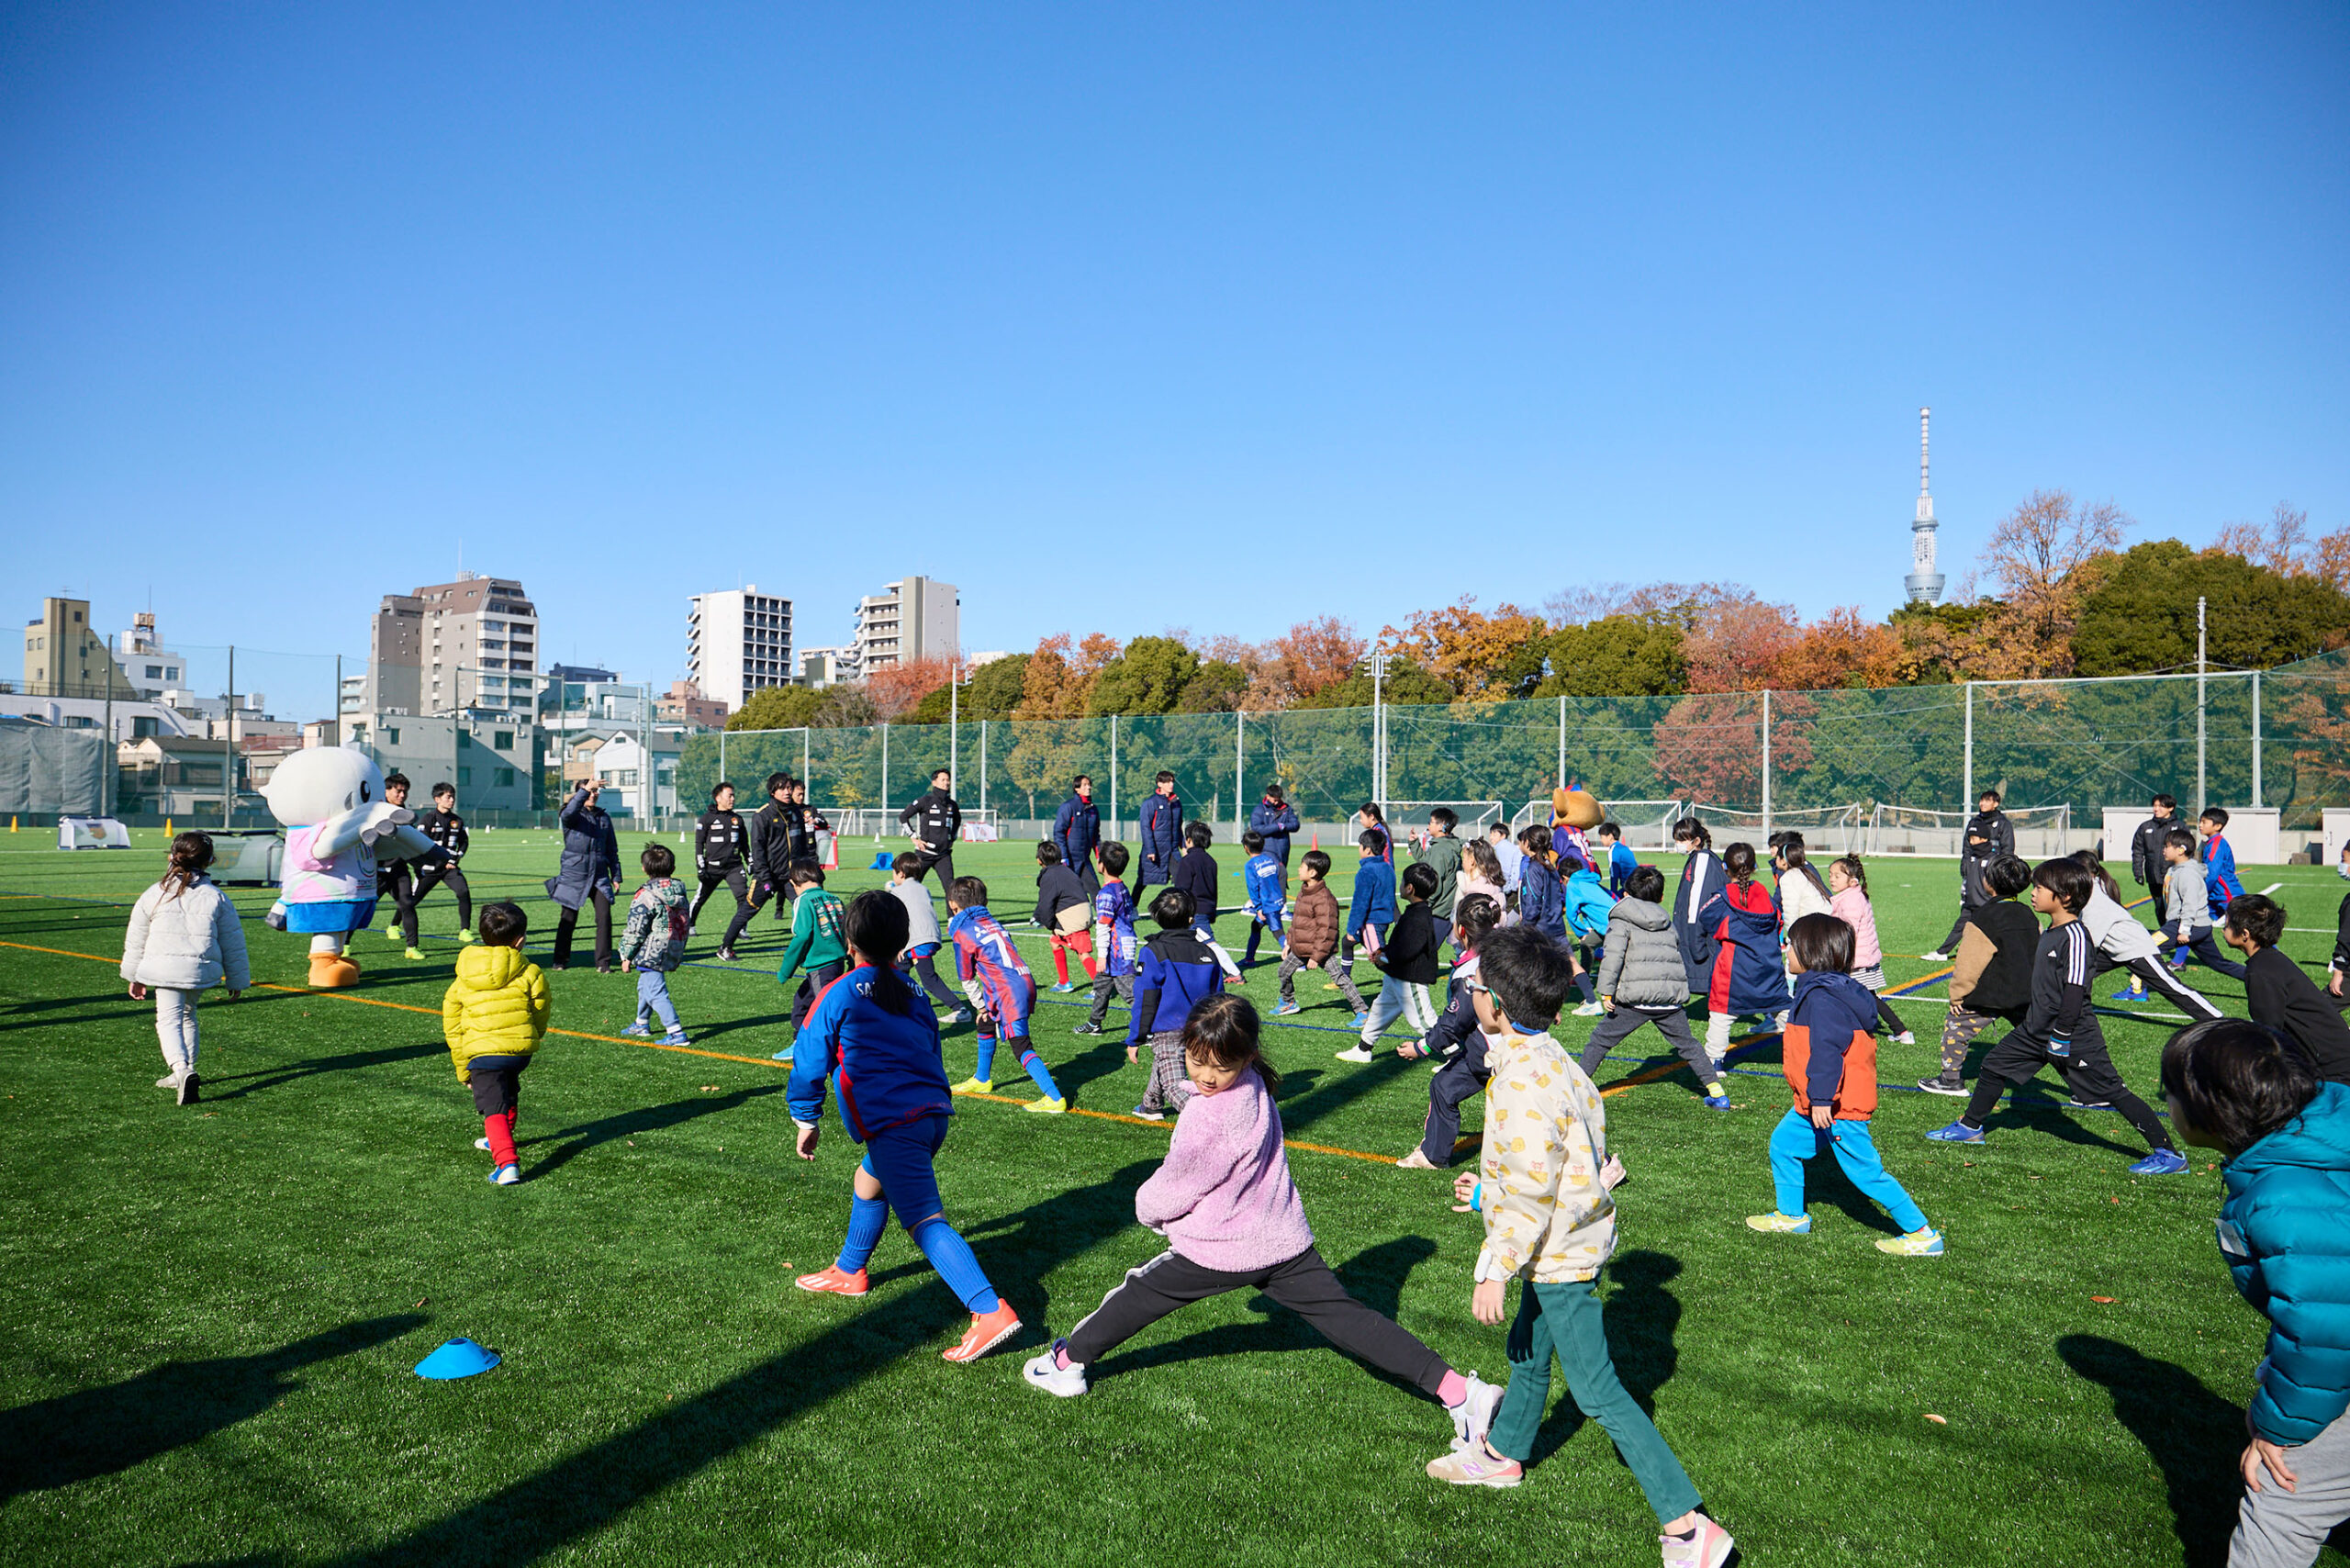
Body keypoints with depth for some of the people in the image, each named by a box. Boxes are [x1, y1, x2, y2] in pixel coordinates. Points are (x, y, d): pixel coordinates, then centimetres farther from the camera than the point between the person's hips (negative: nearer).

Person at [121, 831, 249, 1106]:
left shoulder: (154, 895, 4)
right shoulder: (216, 897, 4)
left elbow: (135, 940, 13)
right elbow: (233, 943, 8)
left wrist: (134, 977, 26)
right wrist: (238, 980, 18)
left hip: (164, 969, -2)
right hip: (201, 970, 2)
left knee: (169, 1020, -5)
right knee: (187, 1016, 23)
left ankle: (181, 1069, -28)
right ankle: (185, 1071, 30)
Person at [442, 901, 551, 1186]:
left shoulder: (461, 983, 5)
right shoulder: (530, 973, -1)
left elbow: (452, 1028, 9)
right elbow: (542, 1012, 9)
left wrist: (462, 1068, 18)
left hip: (482, 1053, -2)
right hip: (522, 1047, 2)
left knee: (493, 1107, -3)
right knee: (509, 1091, 28)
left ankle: (507, 1162, -21)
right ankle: (501, 1140, 49)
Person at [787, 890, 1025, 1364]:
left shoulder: (841, 995, 1)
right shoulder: (915, 995, 18)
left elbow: (809, 1061, 5)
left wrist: (806, 1119, 18)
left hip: (893, 1125, -8)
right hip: (934, 1113, 8)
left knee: (924, 1222, -13)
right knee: (869, 1181, 30)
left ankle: (991, 1310, -25)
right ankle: (849, 1271, 49)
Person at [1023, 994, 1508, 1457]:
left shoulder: (1213, 1117, -27)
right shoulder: (1255, 1087, 0)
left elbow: (1176, 1186, -13)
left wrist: (1147, 1207, 8)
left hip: (1221, 1251, -7)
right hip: (1285, 1241, 7)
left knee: (1136, 1295, 14)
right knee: (1346, 1316, 5)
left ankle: (1065, 1363, 33)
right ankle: (1455, 1389, -3)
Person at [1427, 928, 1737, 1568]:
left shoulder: (1524, 1080, -28)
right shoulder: (1547, 1059, 3)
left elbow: (1532, 1188, -28)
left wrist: (1495, 1269, -21)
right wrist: (1488, 1188, 22)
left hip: (1559, 1254, -11)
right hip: (1566, 1243, 11)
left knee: (1598, 1391, -2)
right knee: (1528, 1351, 28)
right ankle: (1503, 1455, 51)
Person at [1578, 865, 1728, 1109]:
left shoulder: (1622, 921, 5)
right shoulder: (1668, 923, 22)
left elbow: (1613, 955, -9)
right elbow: (1678, 954, 24)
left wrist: (1607, 991, -10)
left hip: (1636, 997, -4)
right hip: (1672, 995, 5)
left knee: (1600, 1040, 6)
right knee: (1687, 1043, 20)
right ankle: (1716, 1091, 18)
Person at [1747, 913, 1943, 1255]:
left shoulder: (1822, 998, -21)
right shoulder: (1826, 989, 11)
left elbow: (1828, 1050, -28)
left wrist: (1821, 1098, -27)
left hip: (1838, 1108, -11)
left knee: (1866, 1172, -4)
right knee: (1783, 1144, 18)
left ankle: (1922, 1235, 5)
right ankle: (1791, 1216, 30)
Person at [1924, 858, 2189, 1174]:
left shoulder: (2075, 935, -20)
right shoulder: (2051, 932, 9)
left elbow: (2075, 990, -23)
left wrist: (2061, 1036, -21)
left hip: (2075, 1038, -9)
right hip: (2038, 1030, 9)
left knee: (2112, 1091, -4)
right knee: (1994, 1066, 12)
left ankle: (2167, 1152, 5)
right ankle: (1969, 1128, 26)